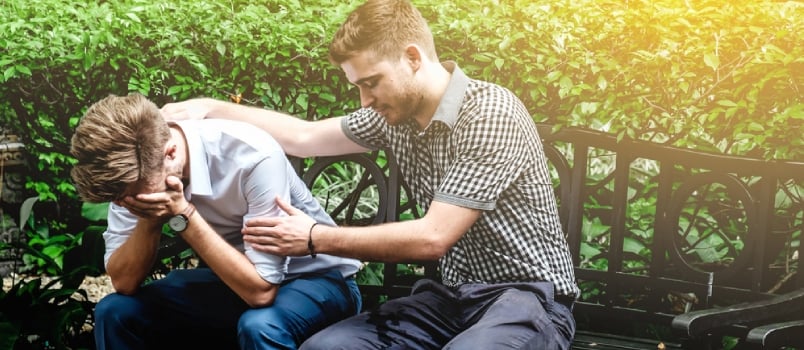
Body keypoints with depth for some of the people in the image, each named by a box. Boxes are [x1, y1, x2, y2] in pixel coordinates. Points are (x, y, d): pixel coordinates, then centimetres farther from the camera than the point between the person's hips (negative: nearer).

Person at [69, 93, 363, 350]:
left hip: (316, 278, -5)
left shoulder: (253, 157, -31)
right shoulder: (134, 165, -14)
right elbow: (124, 282, -11)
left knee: (260, 326, -36)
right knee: (115, 312, -10)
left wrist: (182, 215, -33)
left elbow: (260, 290, -30)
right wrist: (150, 218, -27)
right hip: (234, 279, 6)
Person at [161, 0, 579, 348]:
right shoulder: (396, 114, 6)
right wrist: (210, 108, 13)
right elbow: (306, 136, 20)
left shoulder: (490, 114, -19)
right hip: (453, 293, 7)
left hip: (528, 295, -6)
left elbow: (433, 237, -22)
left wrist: (315, 238, -14)